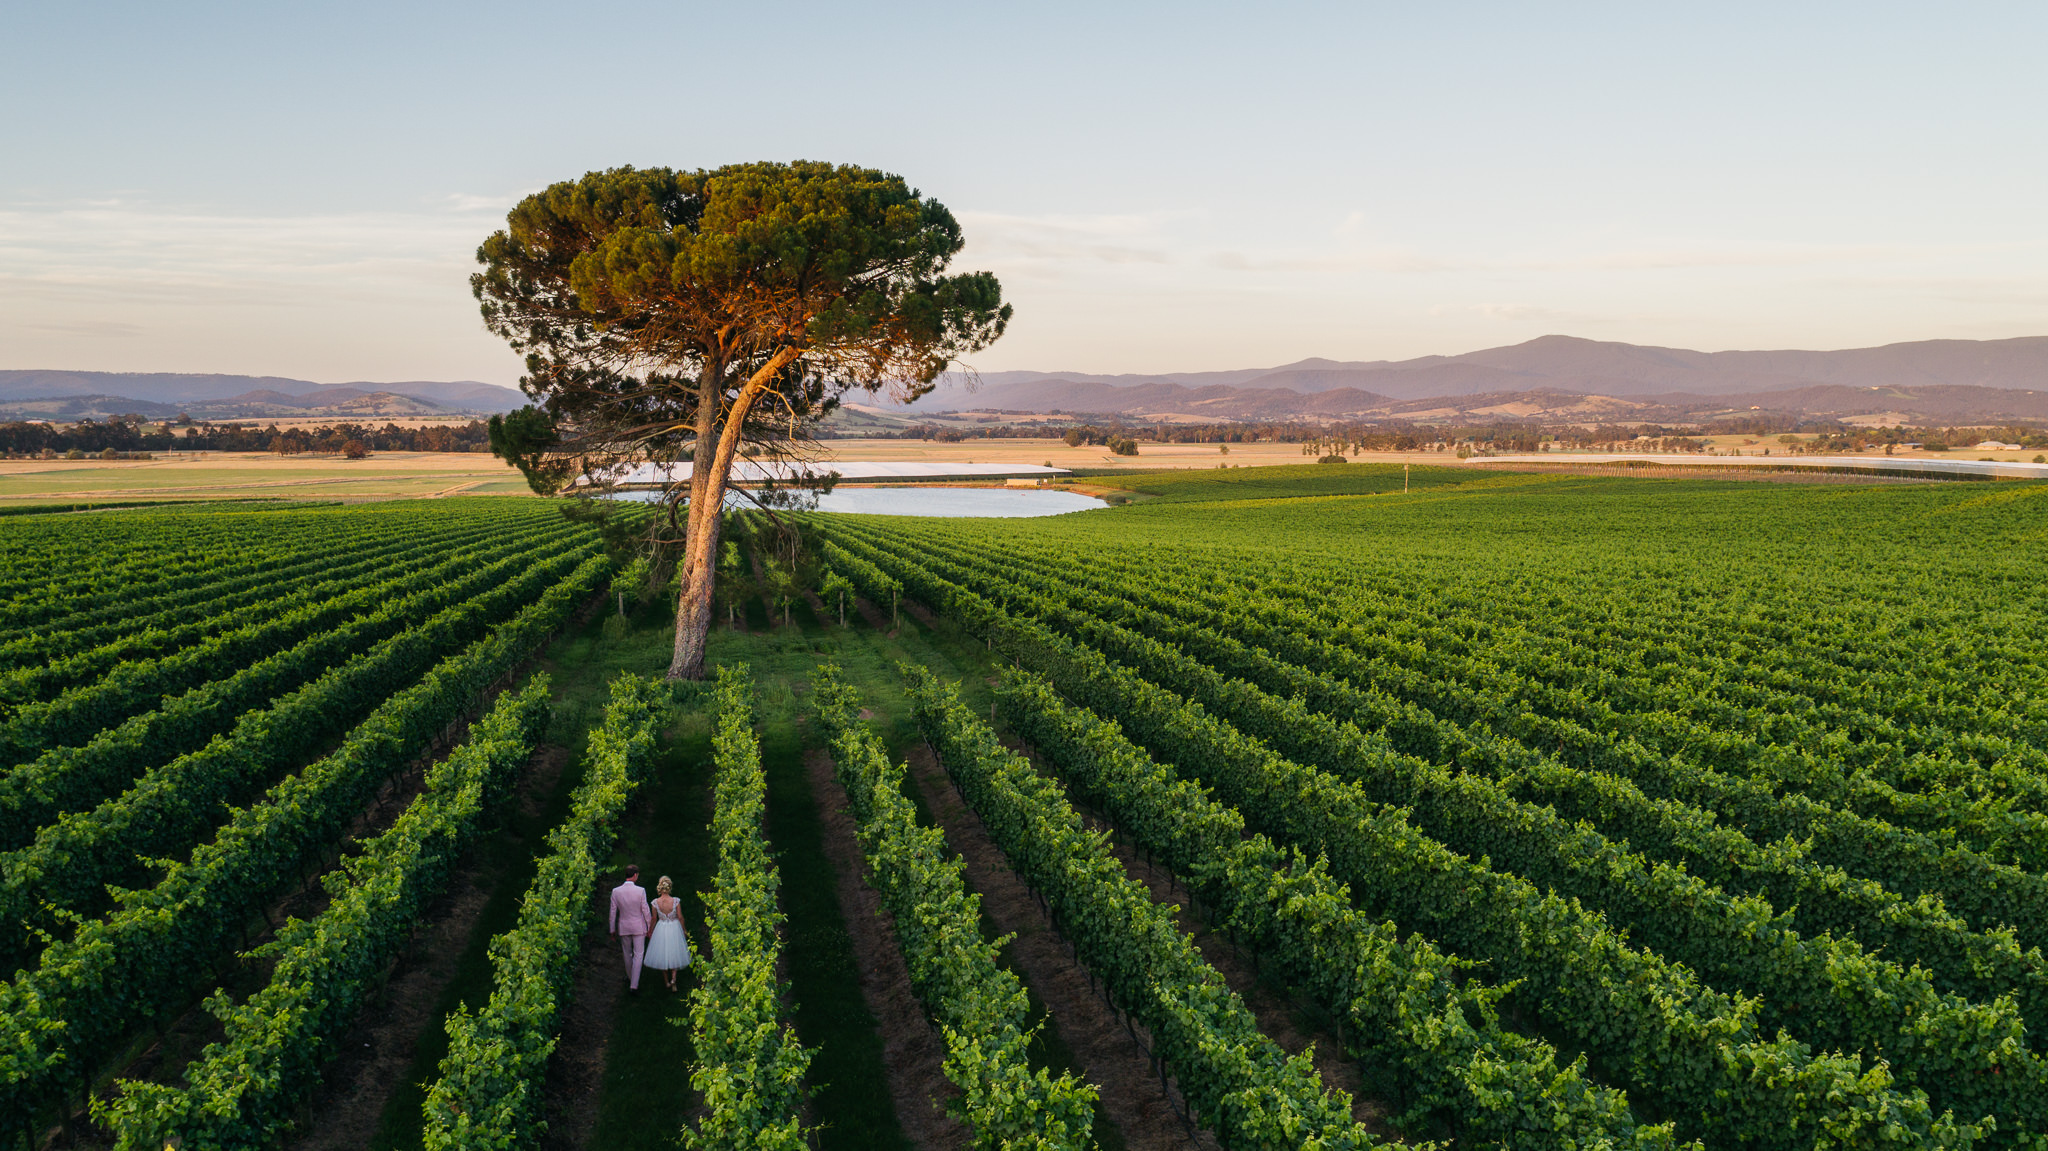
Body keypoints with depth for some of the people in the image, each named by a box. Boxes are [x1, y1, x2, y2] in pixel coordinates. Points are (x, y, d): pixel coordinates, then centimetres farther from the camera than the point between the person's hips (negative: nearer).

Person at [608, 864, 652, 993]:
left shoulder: (615, 891, -11)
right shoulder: (641, 891, -18)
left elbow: (613, 912, -3)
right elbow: (645, 911, -10)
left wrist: (613, 930, 9)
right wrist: (650, 927, 3)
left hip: (623, 927, 3)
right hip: (639, 927, -3)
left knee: (628, 953, 21)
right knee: (638, 954, 6)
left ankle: (630, 977, 40)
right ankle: (634, 984, 0)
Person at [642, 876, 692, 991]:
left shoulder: (656, 902, -16)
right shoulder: (676, 901, -19)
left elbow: (654, 919, -4)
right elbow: (680, 917, -9)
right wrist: (684, 930, 8)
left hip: (661, 929, 1)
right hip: (674, 929, -1)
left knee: (662, 955, 17)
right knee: (675, 953, 17)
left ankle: (667, 981, 26)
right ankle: (673, 978, -2)